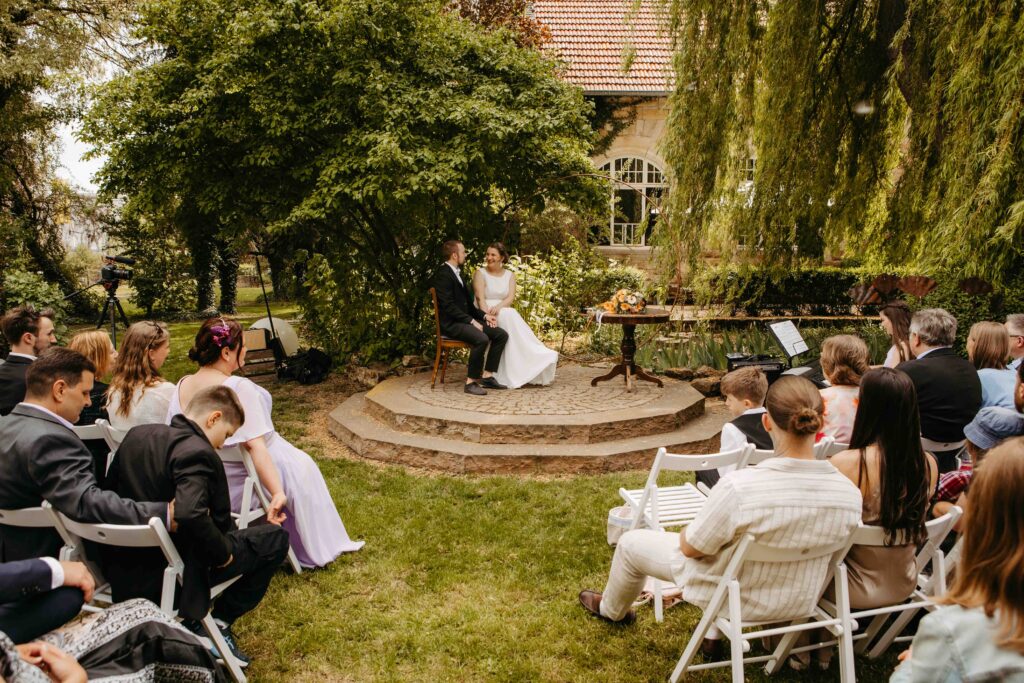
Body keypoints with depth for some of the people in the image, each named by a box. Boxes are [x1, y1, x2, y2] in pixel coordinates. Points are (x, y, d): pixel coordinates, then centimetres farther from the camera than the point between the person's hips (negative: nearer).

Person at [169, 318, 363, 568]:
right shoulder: (239, 389, -27)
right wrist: (277, 492, -32)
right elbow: (255, 446, -32)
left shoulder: (182, 386, -5)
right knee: (300, 467, 16)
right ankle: (317, 551, 24)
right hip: (240, 488, -8)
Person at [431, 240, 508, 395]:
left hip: (465, 319, 10)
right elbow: (449, 306, -20)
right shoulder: (443, 274, -12)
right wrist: (471, 321, -22)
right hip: (451, 324, -10)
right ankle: (471, 382, -21)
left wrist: (484, 316, 7)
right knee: (482, 339, -33)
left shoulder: (456, 273, 19)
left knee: (501, 334, -2)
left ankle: (487, 376, 0)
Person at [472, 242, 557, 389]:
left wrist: (498, 306, -23)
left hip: (505, 312, 3)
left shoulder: (510, 275, 14)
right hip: (484, 315, -3)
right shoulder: (480, 273, 5)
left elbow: (511, 297, -2)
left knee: (509, 315, -34)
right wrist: (487, 315, -27)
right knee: (509, 315, -33)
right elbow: (480, 297, -10)